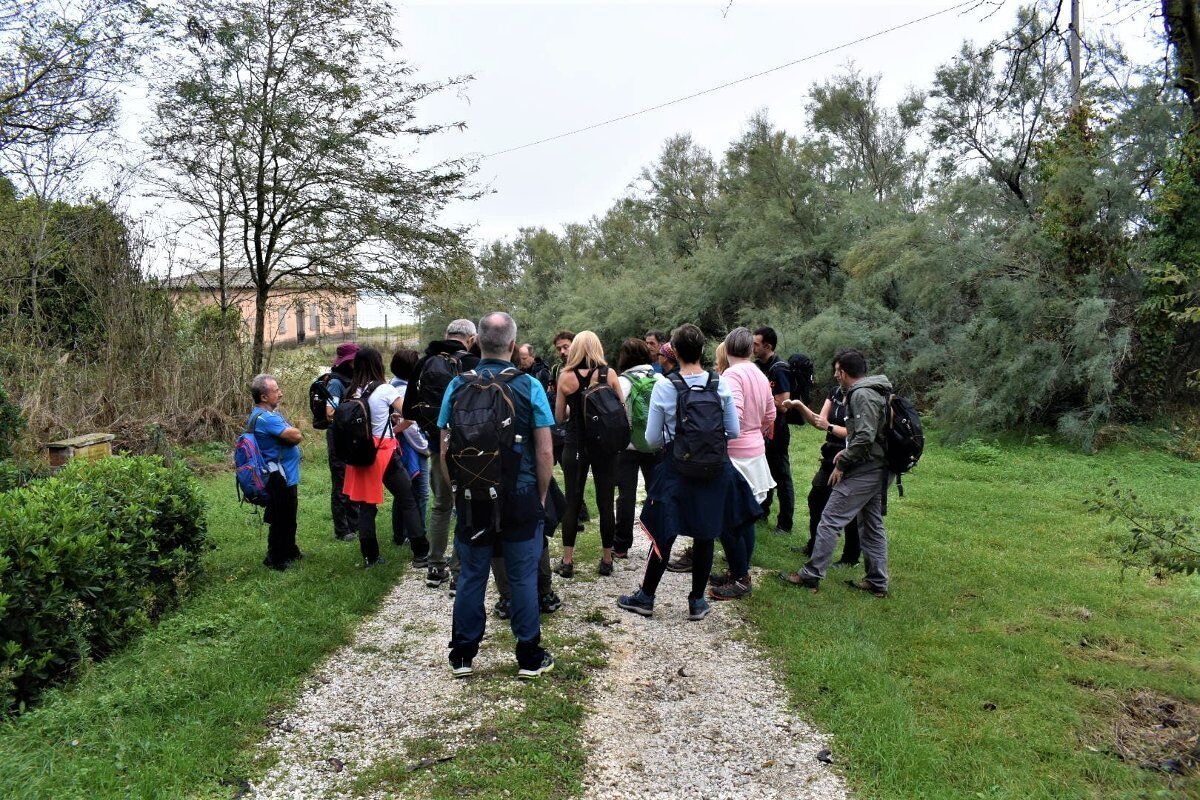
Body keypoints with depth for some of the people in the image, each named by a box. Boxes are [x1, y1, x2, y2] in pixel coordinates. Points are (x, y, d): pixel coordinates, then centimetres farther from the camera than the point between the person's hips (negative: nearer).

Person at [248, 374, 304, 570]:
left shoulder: (271, 413, 13)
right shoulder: (264, 418, -22)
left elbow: (296, 436, 13)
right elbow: (296, 436, -25)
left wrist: (293, 433, -7)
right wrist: (296, 432, -5)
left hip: (286, 476, 11)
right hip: (279, 478, -11)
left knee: (288, 518, 23)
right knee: (280, 520, 1)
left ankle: (290, 551, 38)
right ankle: (275, 559, 14)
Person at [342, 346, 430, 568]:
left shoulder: (351, 393, 4)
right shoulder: (384, 389, -10)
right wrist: (395, 429, 5)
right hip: (384, 453, -5)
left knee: (366, 506, 12)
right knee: (408, 502, 6)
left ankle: (369, 556, 16)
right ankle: (421, 554, 7)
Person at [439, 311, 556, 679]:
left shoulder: (457, 386, -2)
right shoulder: (529, 386, -8)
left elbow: (445, 448, 2)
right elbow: (545, 451, -8)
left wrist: (457, 490, 13)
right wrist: (541, 496, 4)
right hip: (521, 496, -2)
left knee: (471, 577, 12)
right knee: (523, 577, 8)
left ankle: (462, 656, 23)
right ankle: (530, 658, 18)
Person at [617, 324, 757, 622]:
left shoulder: (664, 387, -11)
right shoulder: (721, 385, -5)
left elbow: (652, 438, -6)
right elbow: (734, 432, 1)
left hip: (677, 470, -2)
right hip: (716, 469, 2)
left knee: (664, 535, 9)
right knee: (705, 536, 12)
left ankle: (646, 597, 22)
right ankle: (697, 601, 23)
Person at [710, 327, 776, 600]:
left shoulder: (732, 375, -17)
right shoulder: (760, 376, 9)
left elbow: (733, 416, -28)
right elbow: (770, 415, 16)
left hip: (735, 455, -9)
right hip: (755, 452, 9)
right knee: (744, 518, 15)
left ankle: (740, 579, 4)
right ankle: (740, 572, 25)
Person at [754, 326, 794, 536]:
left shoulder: (778, 370, -19)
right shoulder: (759, 365, 7)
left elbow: (782, 405, -24)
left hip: (776, 432, -9)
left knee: (781, 478, 1)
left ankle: (785, 524, 10)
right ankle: (762, 512, 34)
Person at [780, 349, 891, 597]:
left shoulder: (861, 395, -17)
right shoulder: (874, 391, 15)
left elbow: (865, 436, -25)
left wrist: (842, 464, -16)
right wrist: (848, 451, 13)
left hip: (863, 471, -10)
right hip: (878, 469, 10)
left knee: (830, 519, -6)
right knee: (872, 525, 16)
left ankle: (811, 575, -1)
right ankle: (878, 582, 22)